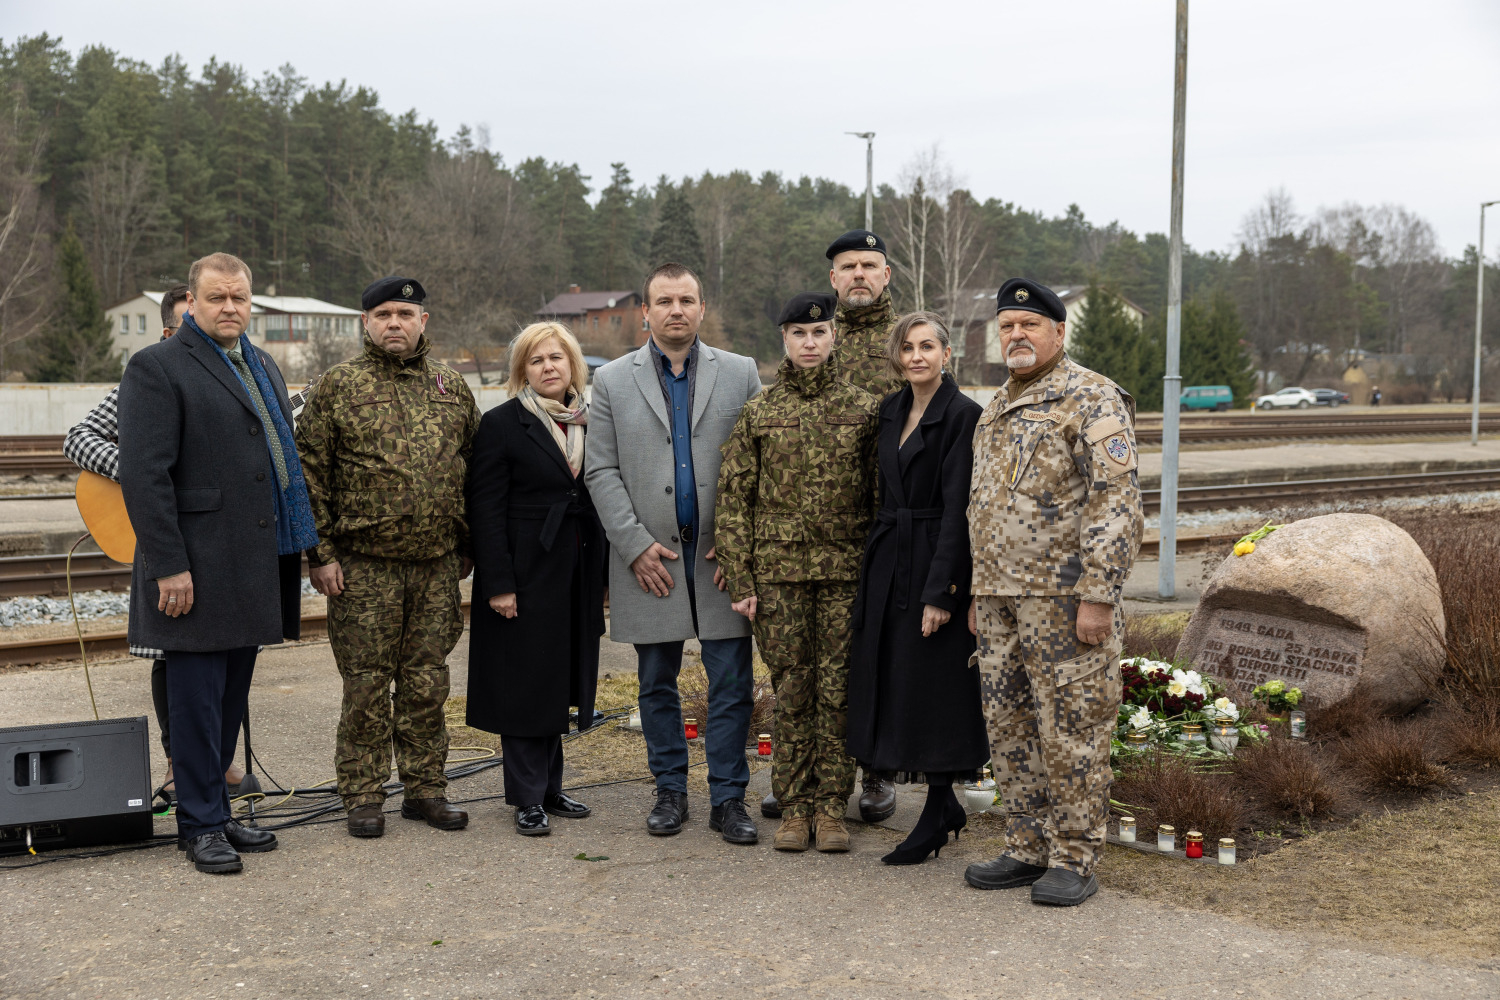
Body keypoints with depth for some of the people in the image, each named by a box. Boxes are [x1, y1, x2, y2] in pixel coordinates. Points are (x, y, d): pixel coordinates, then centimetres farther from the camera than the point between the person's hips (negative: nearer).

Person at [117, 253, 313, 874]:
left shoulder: (263, 367, 18)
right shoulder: (156, 368, -8)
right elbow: (144, 476, -14)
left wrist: (297, 550, 15)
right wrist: (169, 566, -18)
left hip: (255, 564, 7)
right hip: (197, 571, -7)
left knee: (230, 699, 13)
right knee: (198, 700, 0)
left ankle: (216, 811, 23)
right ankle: (201, 825, 10)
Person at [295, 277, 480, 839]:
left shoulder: (452, 387, 10)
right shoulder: (340, 386, -1)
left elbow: (474, 470, 17)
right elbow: (310, 472, -2)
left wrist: (465, 546, 13)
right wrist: (320, 553, -8)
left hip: (437, 566, 3)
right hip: (364, 566, -3)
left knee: (428, 682, 10)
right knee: (367, 686, 2)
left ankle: (425, 788, 21)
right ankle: (363, 796, 13)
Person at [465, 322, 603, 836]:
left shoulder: (590, 422, 9)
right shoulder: (502, 424, -6)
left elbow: (601, 499, 13)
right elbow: (486, 509, -10)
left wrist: (602, 575, 8)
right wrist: (498, 583, -16)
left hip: (577, 574, 5)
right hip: (527, 571, -5)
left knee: (561, 683, 11)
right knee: (525, 682, -1)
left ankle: (550, 789, 21)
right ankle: (528, 798, 7)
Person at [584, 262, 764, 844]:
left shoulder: (740, 374, 5)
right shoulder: (612, 381, 5)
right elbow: (601, 473, 2)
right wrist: (636, 545, -7)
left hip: (722, 556, 0)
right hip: (649, 557, 1)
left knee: (732, 686, 0)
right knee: (657, 683, 9)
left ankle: (728, 799, 10)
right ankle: (670, 791, 23)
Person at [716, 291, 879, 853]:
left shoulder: (864, 407, 5)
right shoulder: (758, 412, 5)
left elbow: (882, 496, 6)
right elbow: (734, 499, 4)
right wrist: (740, 580, -2)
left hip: (846, 570, 0)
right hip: (779, 569, 0)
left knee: (838, 688, 2)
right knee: (791, 689, 4)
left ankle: (831, 805, 12)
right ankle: (794, 805, 14)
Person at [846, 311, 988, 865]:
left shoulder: (963, 414, -11)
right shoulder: (890, 409, 12)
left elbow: (957, 507, -16)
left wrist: (939, 590, -20)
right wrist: (871, 569, 12)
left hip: (936, 563, -8)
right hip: (887, 563, 8)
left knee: (932, 688, -3)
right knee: (895, 683, 10)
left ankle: (935, 815, 10)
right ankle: (944, 805, 23)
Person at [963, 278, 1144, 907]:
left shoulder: (1091, 400, -8)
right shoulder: (999, 409, 19)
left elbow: (1115, 501, -15)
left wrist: (1097, 595, -21)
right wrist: (979, 593, 20)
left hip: (1065, 596, -8)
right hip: (1002, 599, 8)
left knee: (1070, 730, -3)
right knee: (1009, 728, 11)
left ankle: (1074, 860, 7)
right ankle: (1027, 850, 22)